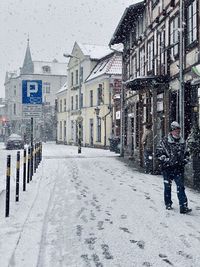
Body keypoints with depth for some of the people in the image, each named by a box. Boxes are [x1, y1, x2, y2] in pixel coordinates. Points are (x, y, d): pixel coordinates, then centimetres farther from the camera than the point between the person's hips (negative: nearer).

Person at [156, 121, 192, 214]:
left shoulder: (182, 142, 7)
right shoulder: (165, 141, -6)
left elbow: (186, 153, 20)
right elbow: (159, 153, -7)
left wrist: (185, 160, 2)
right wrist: (167, 160, -15)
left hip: (179, 168, 2)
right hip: (167, 168, -2)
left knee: (181, 187, -4)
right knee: (167, 186, 11)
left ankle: (183, 207, -5)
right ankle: (168, 204, 27)